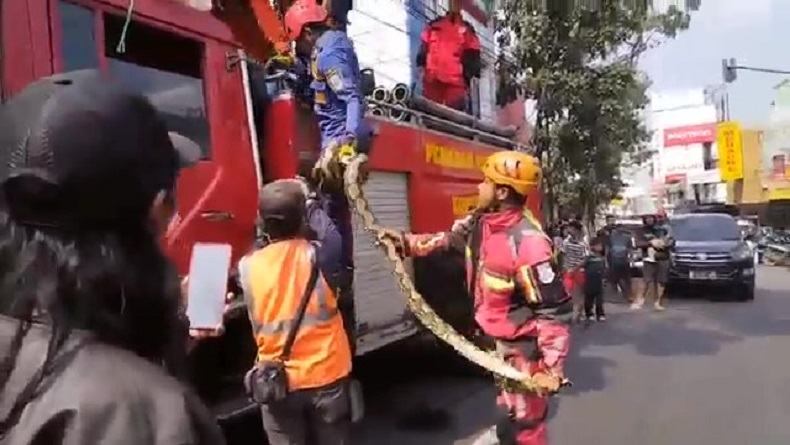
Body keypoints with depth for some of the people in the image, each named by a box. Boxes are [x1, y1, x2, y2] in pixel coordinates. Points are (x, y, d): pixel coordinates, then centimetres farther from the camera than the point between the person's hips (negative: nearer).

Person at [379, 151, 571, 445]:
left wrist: (553, 368, -30)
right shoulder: (482, 221, -4)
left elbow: (554, 310, -28)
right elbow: (451, 238, 15)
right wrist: (406, 242, 11)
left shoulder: (528, 242, -30)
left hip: (523, 346, -8)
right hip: (498, 339, 8)